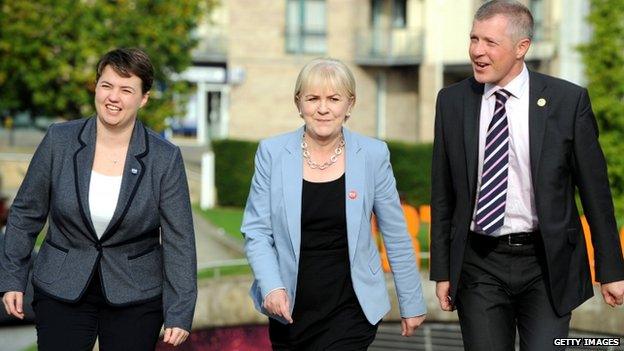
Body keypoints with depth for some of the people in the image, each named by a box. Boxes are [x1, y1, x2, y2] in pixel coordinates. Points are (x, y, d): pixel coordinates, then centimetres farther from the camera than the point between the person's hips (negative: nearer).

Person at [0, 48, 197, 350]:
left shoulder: (165, 158, -7)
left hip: (135, 298, -1)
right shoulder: (59, 141, -4)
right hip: (61, 291, 1)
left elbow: (179, 240, -5)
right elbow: (25, 213, 5)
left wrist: (179, 313, -8)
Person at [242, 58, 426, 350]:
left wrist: (412, 303, 9)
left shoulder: (373, 155, -3)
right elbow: (256, 231, -1)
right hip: (290, 308, 2)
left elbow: (396, 236, 5)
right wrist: (272, 287, -17)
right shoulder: (272, 153, -2)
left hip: (350, 310, -2)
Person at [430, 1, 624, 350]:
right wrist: (442, 270, 7)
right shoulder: (452, 101, 3)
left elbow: (595, 190, 0)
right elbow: (443, 194, 8)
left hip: (547, 265, -2)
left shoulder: (568, 100, -5)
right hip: (479, 265, 2)